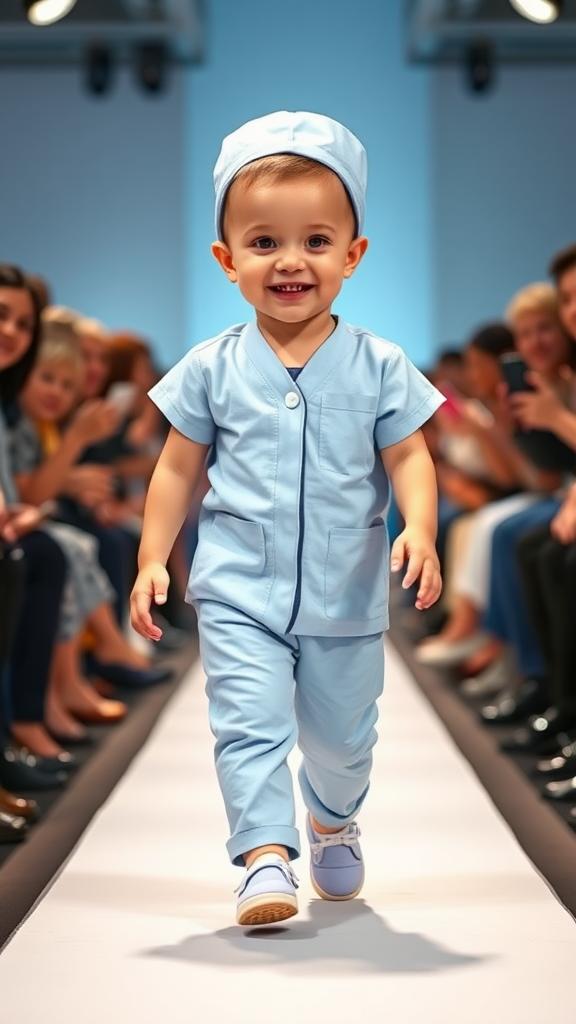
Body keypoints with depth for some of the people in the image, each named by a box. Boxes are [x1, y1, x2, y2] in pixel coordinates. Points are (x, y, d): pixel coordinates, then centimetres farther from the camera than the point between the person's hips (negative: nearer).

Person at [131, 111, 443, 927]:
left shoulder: (378, 367, -3)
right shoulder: (213, 369, -1)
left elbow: (408, 458, -3)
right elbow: (179, 468, 5)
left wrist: (419, 530, -21)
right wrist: (153, 557, 0)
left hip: (347, 598, 1)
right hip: (239, 591, -1)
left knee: (341, 734, 16)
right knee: (250, 720, -16)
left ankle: (334, 823, 44)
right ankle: (265, 853, -15)